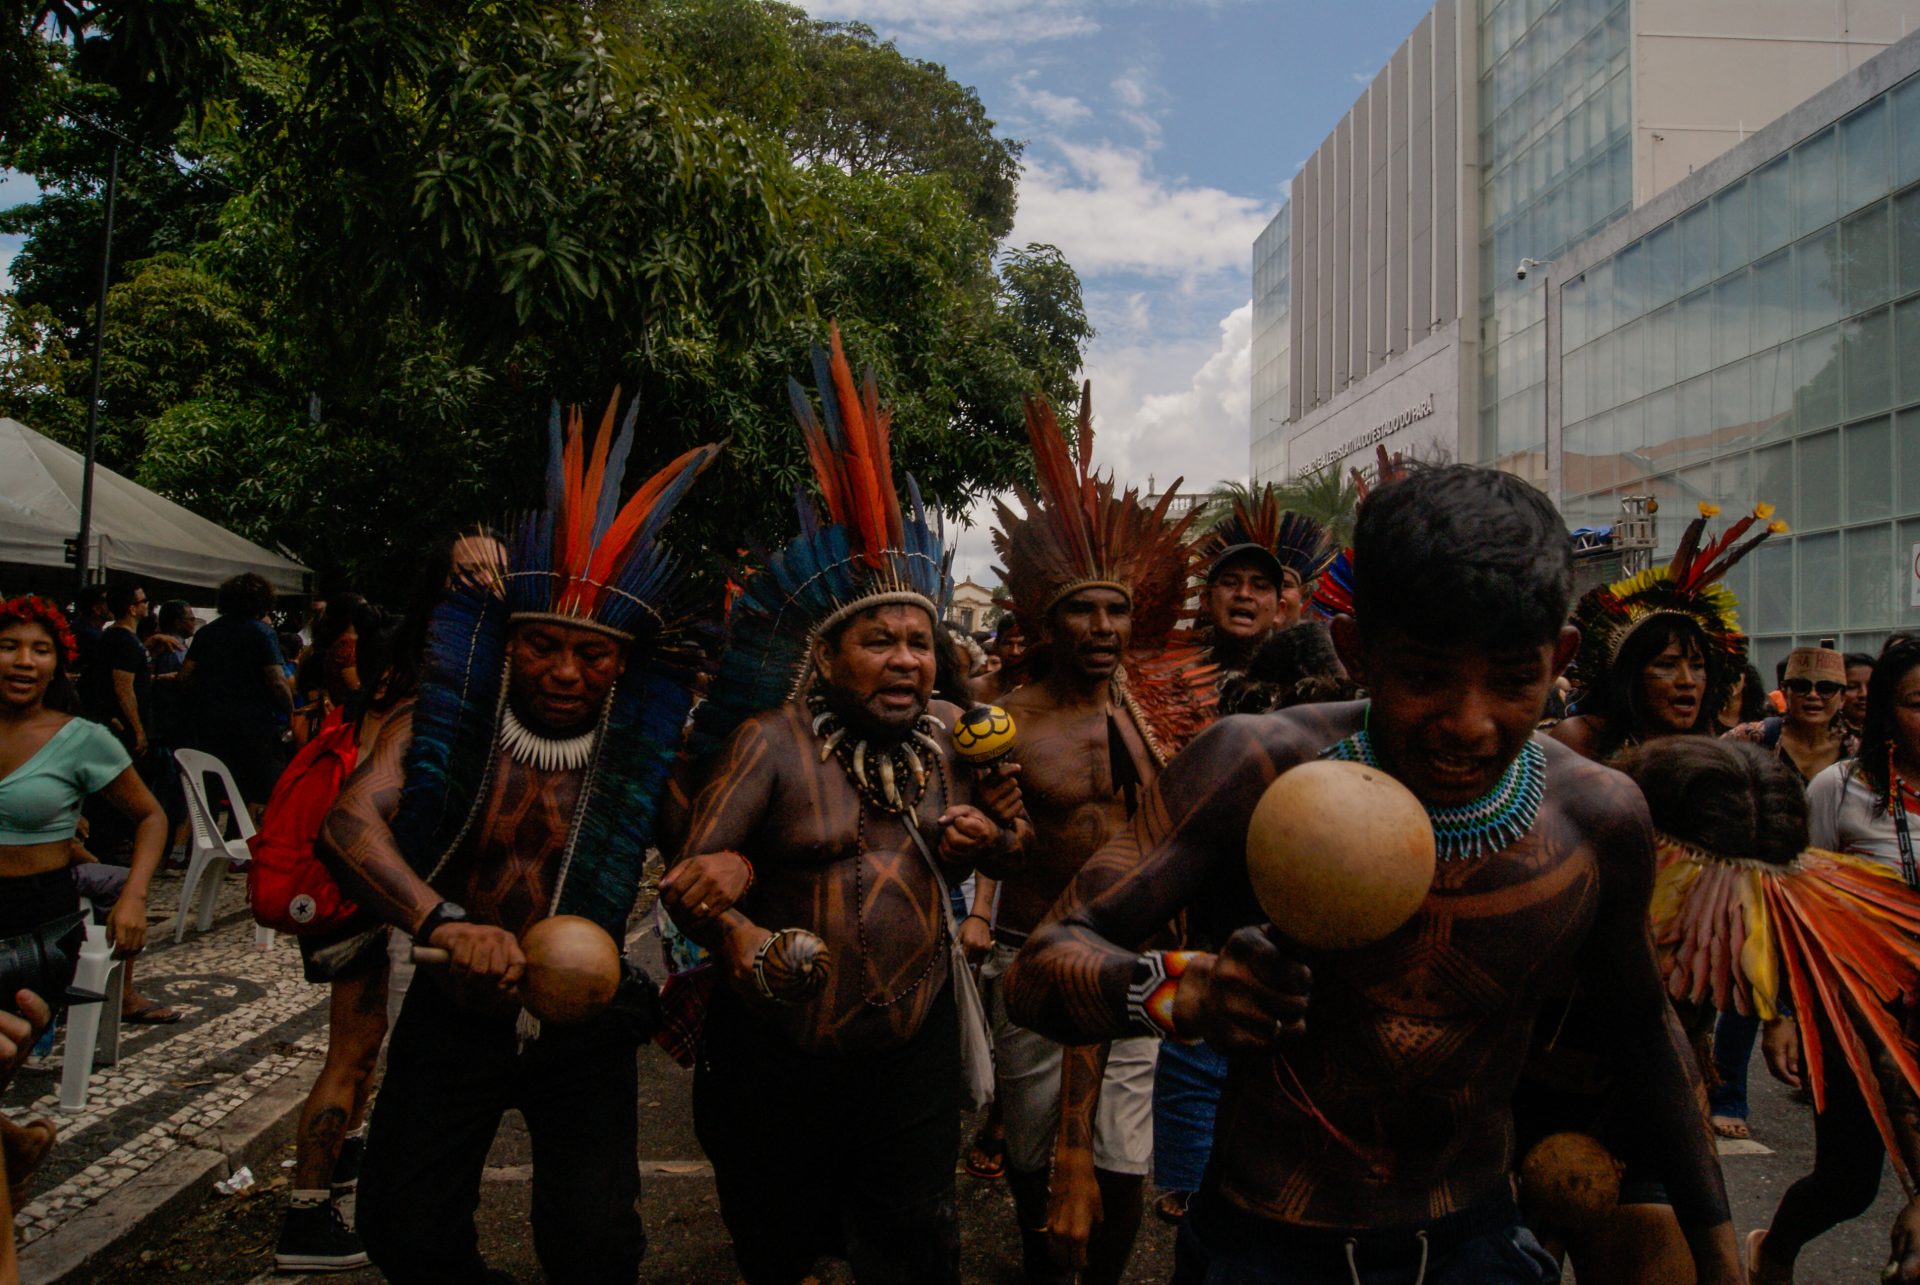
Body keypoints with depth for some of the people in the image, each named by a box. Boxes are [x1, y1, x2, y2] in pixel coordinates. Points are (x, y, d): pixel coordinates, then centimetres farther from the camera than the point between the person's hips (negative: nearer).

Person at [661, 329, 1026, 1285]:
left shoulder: (939, 741, 4)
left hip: (915, 1037, 4)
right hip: (781, 1049, -3)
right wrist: (741, 937, -37)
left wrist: (985, 838, -7)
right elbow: (691, 879, -17)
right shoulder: (769, 742, -13)